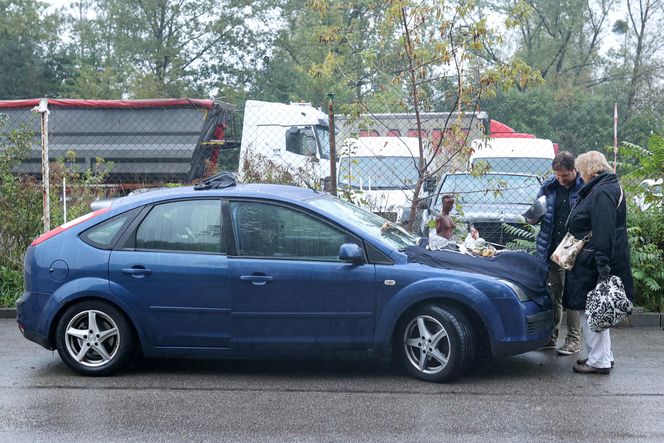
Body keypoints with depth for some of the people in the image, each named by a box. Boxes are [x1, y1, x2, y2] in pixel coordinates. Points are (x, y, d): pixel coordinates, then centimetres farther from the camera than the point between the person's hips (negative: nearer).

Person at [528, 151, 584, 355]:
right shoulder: (549, 187, 8)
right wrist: (533, 217, -3)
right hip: (551, 251, 5)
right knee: (552, 296, 13)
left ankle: (573, 340, 9)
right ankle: (550, 336, 22)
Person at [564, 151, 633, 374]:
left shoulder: (602, 192, -18)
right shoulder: (610, 188, 17)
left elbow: (603, 232, -25)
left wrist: (602, 263, -28)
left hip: (593, 263, -11)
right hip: (594, 261, 11)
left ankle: (599, 361, 1)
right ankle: (604, 356, 27)